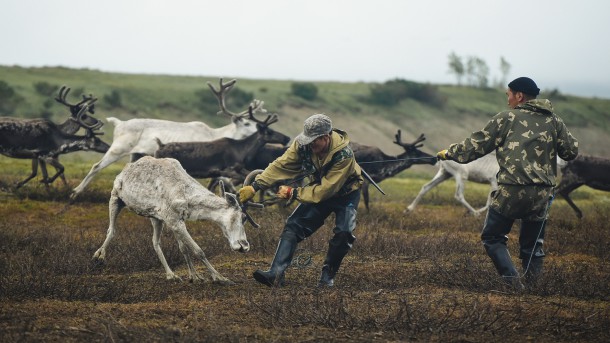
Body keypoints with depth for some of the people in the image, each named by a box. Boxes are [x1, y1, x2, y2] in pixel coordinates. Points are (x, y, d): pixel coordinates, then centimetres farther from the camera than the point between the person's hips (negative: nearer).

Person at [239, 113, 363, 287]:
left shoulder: (344, 155, -36)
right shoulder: (303, 144, -23)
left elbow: (324, 191, -34)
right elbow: (281, 165, -21)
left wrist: (293, 193, -30)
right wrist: (254, 186, -29)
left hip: (345, 193, -4)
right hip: (319, 189, 4)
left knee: (344, 233, -25)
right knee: (293, 225, -12)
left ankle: (328, 276, -5)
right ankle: (276, 274, -20)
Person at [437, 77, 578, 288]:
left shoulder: (507, 118, 3)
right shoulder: (554, 121, 12)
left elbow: (477, 144, 6)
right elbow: (572, 151, 12)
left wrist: (450, 153, 19)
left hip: (512, 191, -4)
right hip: (542, 193, 4)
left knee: (492, 237, 9)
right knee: (532, 244, 16)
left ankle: (512, 280, -7)